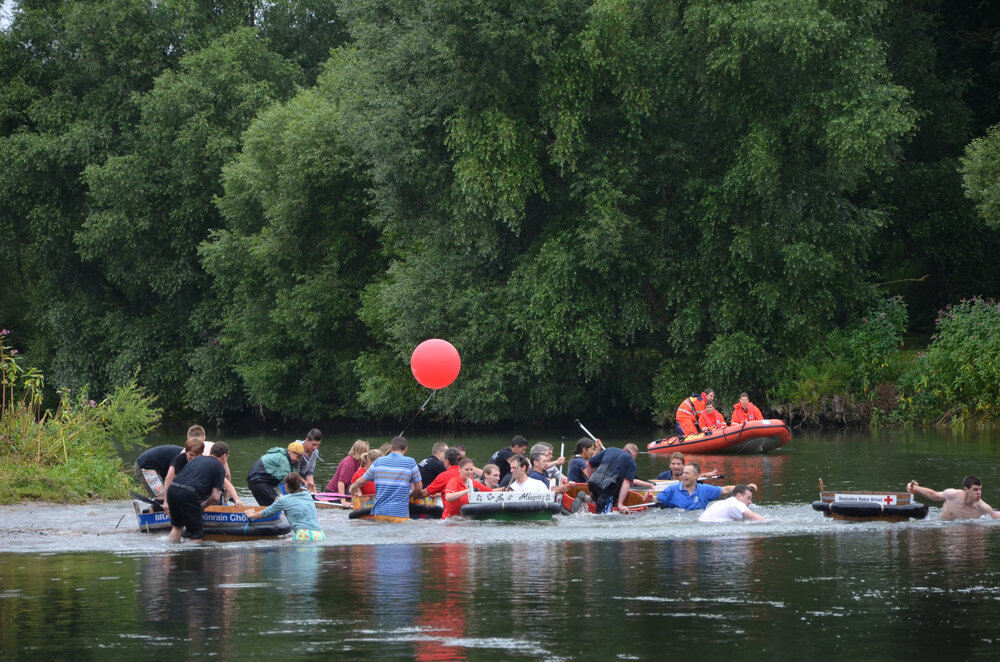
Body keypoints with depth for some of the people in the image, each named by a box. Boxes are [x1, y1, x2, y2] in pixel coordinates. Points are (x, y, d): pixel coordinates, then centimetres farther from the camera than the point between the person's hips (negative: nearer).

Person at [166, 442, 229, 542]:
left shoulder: (198, 458, 27)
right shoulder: (219, 468, 8)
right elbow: (215, 497, 1)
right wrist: (203, 506, 20)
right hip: (188, 494, -6)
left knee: (177, 526, 26)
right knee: (196, 534, 5)